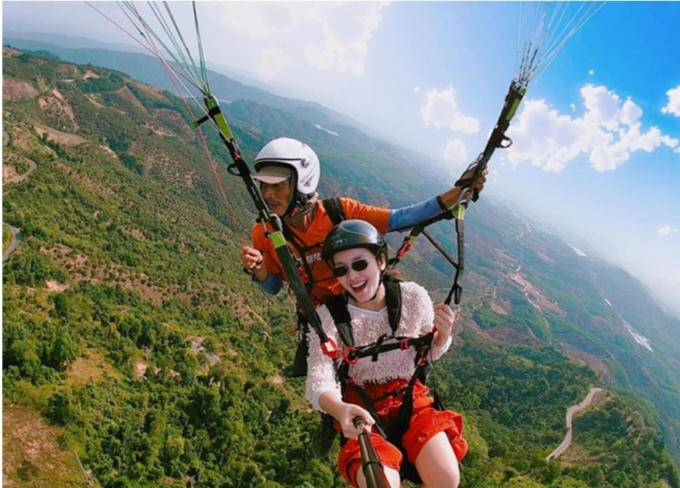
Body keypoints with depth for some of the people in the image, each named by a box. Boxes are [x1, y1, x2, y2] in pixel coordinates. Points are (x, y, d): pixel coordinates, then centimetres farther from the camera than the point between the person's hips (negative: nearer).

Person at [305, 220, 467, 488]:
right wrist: (339, 410, -45)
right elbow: (318, 380, -22)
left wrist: (443, 334, -16)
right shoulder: (328, 316, -14)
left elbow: (430, 353, 8)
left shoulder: (414, 297, -8)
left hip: (412, 399, 2)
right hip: (361, 409, -2)